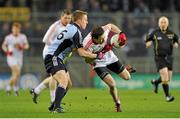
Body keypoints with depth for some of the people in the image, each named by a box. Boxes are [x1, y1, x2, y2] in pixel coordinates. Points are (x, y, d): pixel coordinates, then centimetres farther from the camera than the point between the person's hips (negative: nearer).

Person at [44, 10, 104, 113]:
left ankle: (53, 107, 22)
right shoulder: (75, 31, -14)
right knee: (64, 81, -26)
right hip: (53, 58, -10)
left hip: (57, 59, 10)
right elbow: (81, 52, -15)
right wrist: (97, 56, -4)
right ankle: (56, 107, -33)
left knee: (68, 83, 16)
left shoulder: (70, 28, 17)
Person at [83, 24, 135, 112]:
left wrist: (121, 33, -15)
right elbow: (87, 60, -22)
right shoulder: (87, 46, -38)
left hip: (110, 57, 4)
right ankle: (118, 105, 9)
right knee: (112, 84, -18)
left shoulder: (104, 30, -28)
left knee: (127, 77, 7)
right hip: (98, 63, -4)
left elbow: (110, 26, -3)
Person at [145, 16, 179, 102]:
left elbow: (176, 40, 20)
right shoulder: (155, 33, -1)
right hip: (159, 58, -4)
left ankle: (155, 82, 41)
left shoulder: (171, 33, 5)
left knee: (168, 79, 8)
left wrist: (176, 44, -2)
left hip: (169, 58, 4)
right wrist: (148, 42, -8)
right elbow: (148, 38, 14)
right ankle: (167, 96, -11)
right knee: (165, 75, -19)